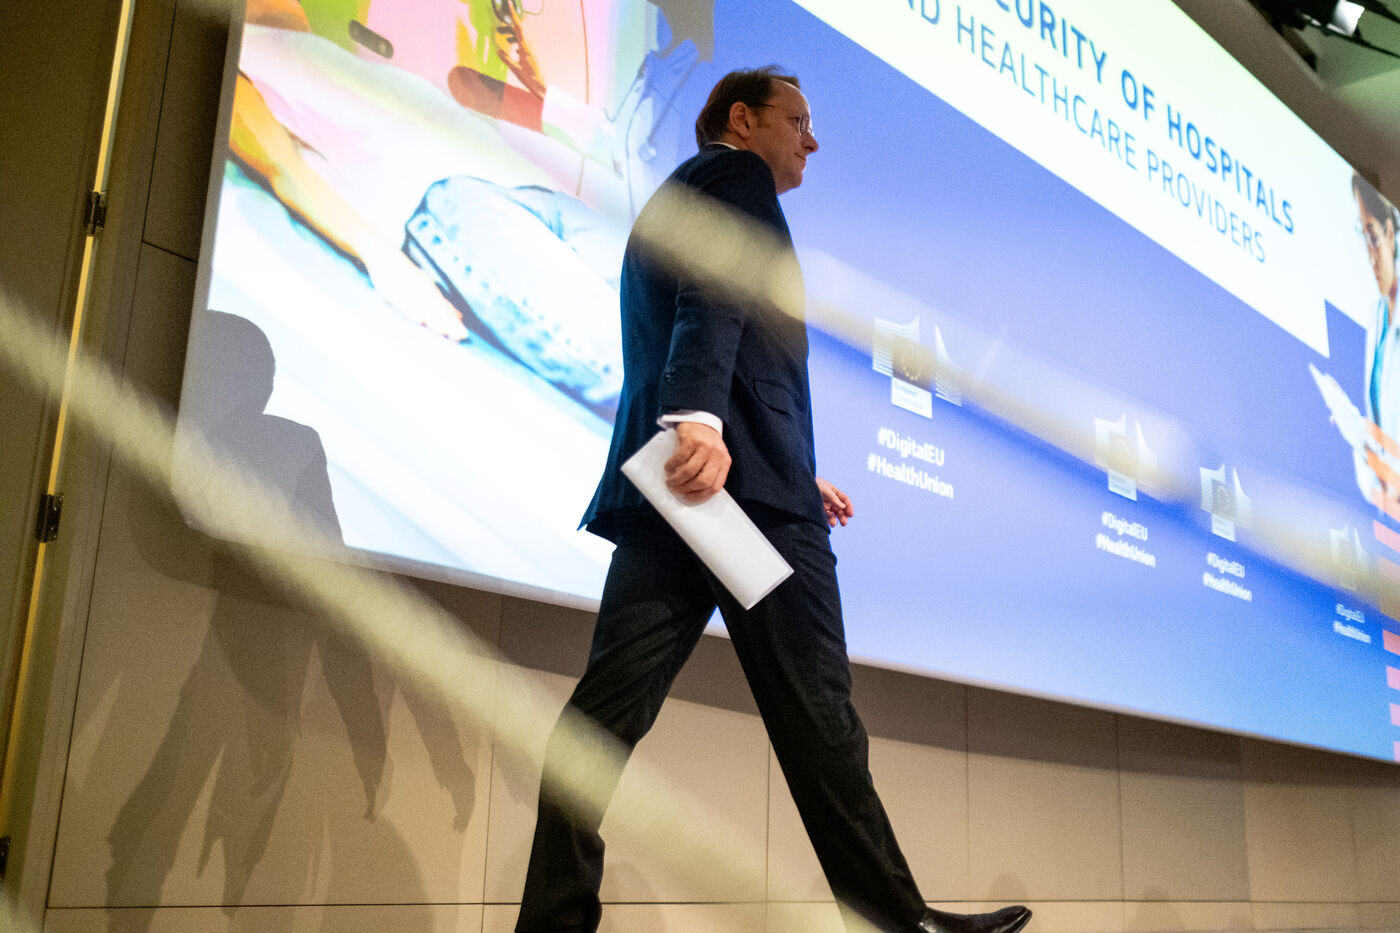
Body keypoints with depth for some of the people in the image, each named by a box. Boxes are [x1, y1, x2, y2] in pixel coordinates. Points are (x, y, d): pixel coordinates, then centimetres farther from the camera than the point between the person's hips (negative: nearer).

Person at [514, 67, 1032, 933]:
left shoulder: (667, 203, 34)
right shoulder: (735, 175, 6)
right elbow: (714, 298, -15)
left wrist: (795, 477, 33)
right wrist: (700, 417, -31)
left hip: (673, 477, 9)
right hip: (735, 471, -9)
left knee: (608, 708, 0)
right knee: (813, 709, -4)